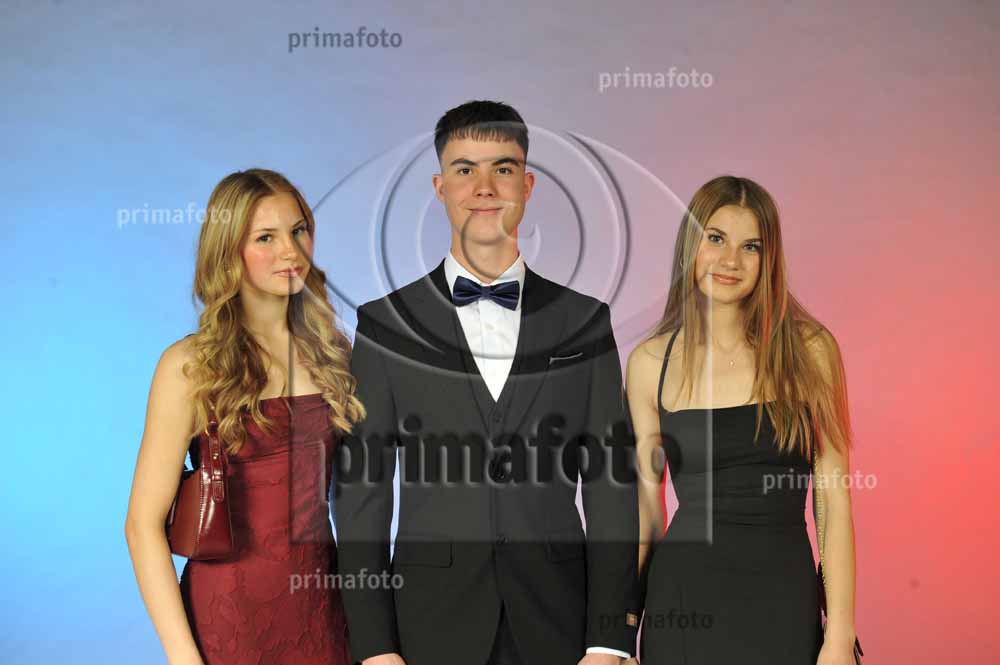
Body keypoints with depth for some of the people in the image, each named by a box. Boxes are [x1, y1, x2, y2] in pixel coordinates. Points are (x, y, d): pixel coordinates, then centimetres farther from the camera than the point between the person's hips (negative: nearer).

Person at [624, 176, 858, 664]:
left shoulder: (809, 349, -3)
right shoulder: (649, 363, 1)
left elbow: (835, 501, -4)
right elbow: (645, 510, 5)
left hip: (785, 595, -1)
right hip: (683, 593, 1)